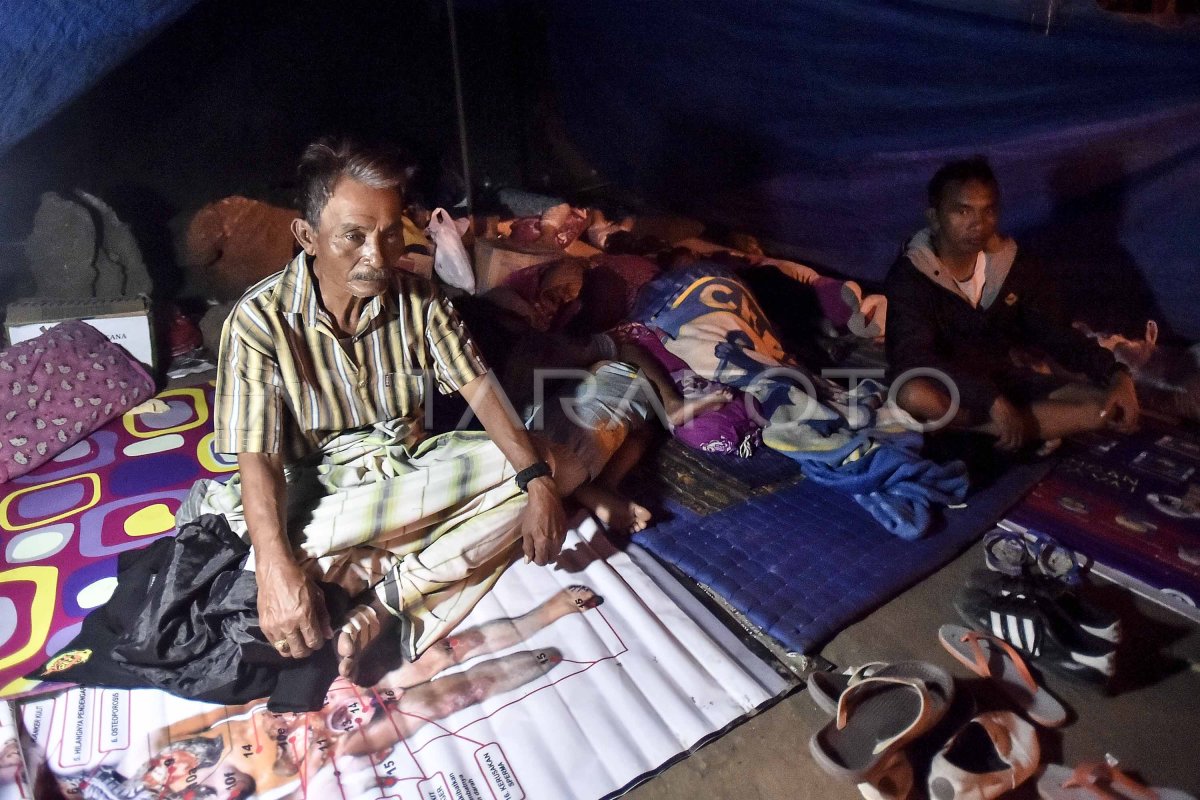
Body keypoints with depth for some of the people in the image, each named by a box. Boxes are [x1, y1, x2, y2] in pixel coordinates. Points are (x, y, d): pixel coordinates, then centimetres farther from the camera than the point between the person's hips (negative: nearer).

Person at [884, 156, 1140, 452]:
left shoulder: (1014, 265, 0)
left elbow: (1055, 333, 3)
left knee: (1108, 406, -13)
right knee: (915, 395, -40)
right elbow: (917, 357, -29)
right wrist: (992, 402, -38)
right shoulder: (909, 275, -17)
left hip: (1006, 381, 5)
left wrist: (1117, 375, -14)